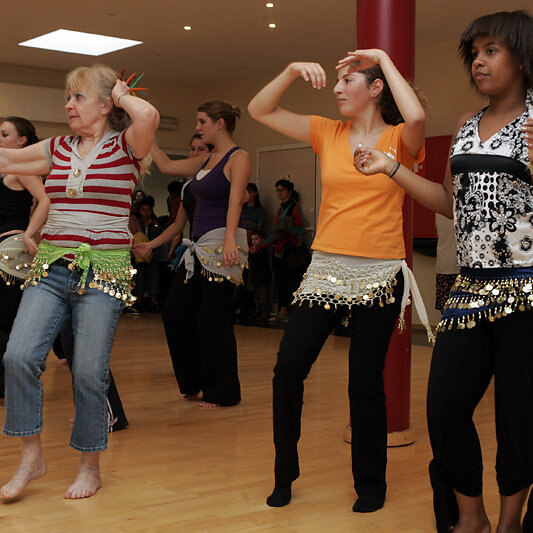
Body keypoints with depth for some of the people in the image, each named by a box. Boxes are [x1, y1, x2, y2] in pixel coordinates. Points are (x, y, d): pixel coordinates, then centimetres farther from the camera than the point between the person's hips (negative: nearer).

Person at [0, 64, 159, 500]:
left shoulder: (125, 146, -1)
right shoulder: (57, 149, 14)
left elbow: (149, 116, -23)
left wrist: (122, 94, -6)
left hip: (103, 271, -4)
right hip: (51, 267, 5)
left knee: (89, 372, -3)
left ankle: (90, 467, 17)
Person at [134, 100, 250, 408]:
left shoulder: (239, 158, -7)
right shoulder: (205, 161, 18)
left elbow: (235, 203, -21)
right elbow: (166, 166, 26)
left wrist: (229, 240, -33)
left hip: (223, 244, -9)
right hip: (200, 246, 9)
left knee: (213, 320, -5)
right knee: (178, 313, 7)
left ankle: (222, 393, 7)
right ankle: (194, 383, 20)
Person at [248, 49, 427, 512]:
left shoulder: (399, 139, -1)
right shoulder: (328, 133, 9)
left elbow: (416, 117, -26)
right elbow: (260, 110, 8)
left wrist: (384, 58, -13)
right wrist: (293, 71, -7)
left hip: (379, 276, -3)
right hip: (326, 270, 4)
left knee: (365, 381, 2)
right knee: (289, 366, -3)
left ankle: (370, 483, 21)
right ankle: (284, 475, 15)